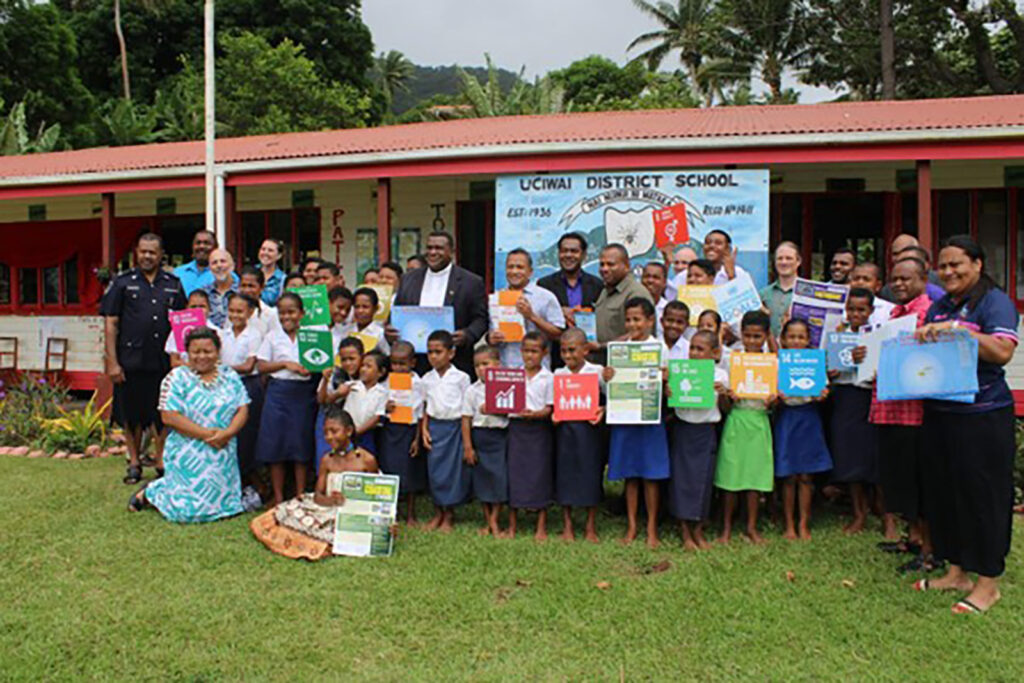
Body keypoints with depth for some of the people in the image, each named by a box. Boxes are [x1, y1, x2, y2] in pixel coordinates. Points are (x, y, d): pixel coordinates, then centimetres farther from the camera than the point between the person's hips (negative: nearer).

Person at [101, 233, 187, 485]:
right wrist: (112, 362, -6)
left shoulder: (174, 285, 9)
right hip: (131, 361, -1)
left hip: (164, 362, 1)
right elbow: (110, 324, 1)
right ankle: (134, 463, 22)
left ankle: (162, 462, 20)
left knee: (164, 415, 6)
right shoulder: (123, 283, 4)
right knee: (131, 415, 8)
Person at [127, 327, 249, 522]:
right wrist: (206, 434, -16)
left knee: (223, 503, 6)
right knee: (190, 508, -8)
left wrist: (228, 432, -15)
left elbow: (243, 410, 4)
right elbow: (169, 417, -11)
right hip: (188, 454, -4)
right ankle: (150, 492, 22)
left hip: (224, 453, 5)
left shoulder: (230, 377, 8)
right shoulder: (177, 378, -4)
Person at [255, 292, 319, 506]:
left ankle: (301, 495, 14)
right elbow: (261, 366, 1)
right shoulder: (272, 337, 6)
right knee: (276, 444, 3)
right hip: (278, 393, 0)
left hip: (304, 394, 0)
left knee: (302, 444, 4)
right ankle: (278, 497, 14)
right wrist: (285, 364, -12)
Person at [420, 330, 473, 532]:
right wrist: (424, 429, 2)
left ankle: (449, 515, 16)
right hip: (434, 426, 3)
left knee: (454, 468, 1)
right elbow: (425, 408, 13)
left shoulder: (461, 378, -3)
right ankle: (438, 513, 21)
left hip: (455, 426, -3)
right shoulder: (427, 379, 7)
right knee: (434, 468, 6)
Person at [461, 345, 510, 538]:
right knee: (482, 478, 8)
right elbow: (466, 419, -1)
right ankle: (487, 522, 22)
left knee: (500, 477, -2)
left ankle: (494, 521, 11)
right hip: (479, 436, 1)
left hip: (500, 436, -1)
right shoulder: (472, 391, 0)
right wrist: (467, 447, -5)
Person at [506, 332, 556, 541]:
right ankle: (512, 526, 17)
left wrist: (534, 414, -23)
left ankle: (541, 527, 13)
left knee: (540, 474, 2)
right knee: (514, 472, 5)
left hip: (539, 428, -2)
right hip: (516, 427, 2)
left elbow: (549, 408, -5)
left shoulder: (548, 377, -1)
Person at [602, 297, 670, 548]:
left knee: (651, 474, 3)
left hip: (649, 416, -2)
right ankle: (631, 526, 19)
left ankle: (652, 528, 14)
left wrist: (661, 381, -22)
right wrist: (607, 378, -13)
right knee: (629, 474, 9)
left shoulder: (659, 347, 0)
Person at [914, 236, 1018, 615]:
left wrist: (957, 329, -25)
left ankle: (988, 582, 14)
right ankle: (956, 572, 26)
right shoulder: (938, 307, 16)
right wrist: (921, 341, 2)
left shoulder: (995, 302, -6)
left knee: (982, 494, 1)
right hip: (939, 413, 7)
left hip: (982, 415, -7)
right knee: (943, 491, 12)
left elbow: (1003, 351, -20)